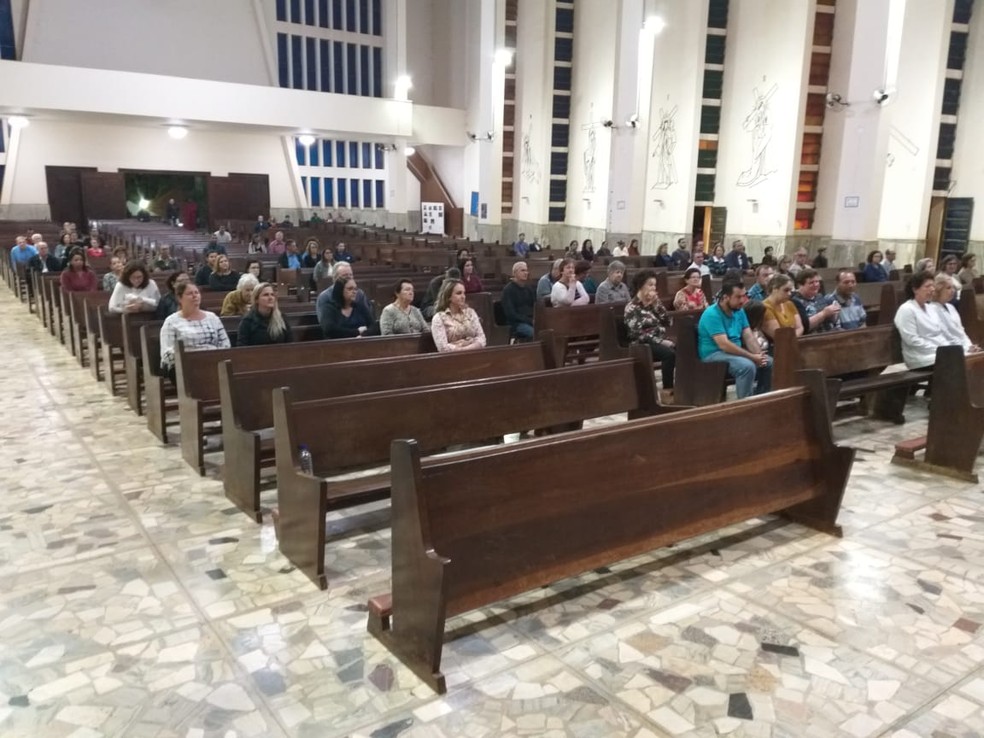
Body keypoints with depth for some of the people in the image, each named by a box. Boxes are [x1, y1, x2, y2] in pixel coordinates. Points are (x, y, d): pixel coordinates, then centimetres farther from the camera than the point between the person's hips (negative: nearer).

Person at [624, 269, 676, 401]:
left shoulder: (653, 303, 14)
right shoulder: (632, 307, -5)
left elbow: (666, 323, 8)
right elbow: (637, 334, -15)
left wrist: (657, 303, -2)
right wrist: (660, 341, -19)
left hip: (659, 340, 6)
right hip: (643, 345, -6)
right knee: (670, 353, -33)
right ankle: (667, 392, -26)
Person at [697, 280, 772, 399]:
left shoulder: (739, 311, 6)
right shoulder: (712, 314, -21)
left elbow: (749, 336, 2)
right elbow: (724, 345, -27)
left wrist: (758, 354, -18)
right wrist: (752, 357, -26)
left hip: (735, 352, 9)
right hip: (714, 354, -9)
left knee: (769, 362, 0)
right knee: (747, 366, -31)